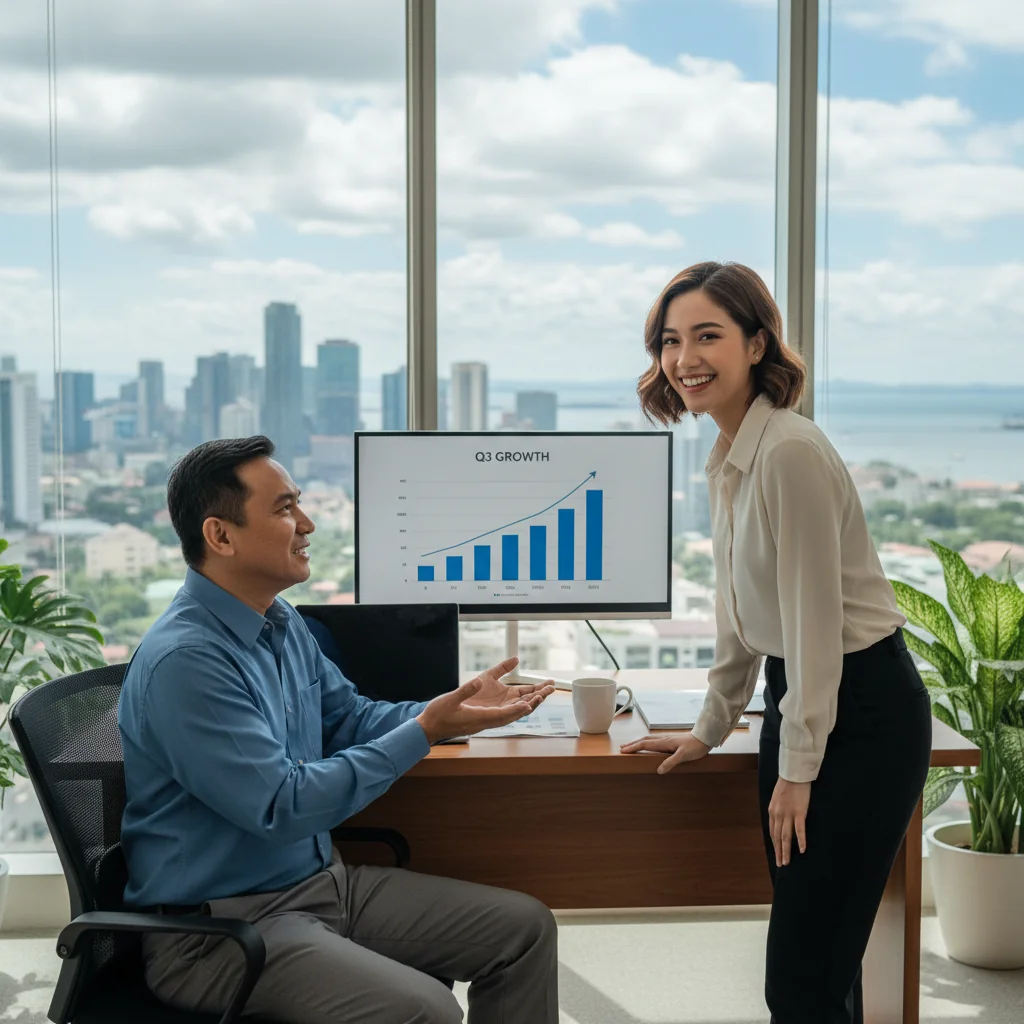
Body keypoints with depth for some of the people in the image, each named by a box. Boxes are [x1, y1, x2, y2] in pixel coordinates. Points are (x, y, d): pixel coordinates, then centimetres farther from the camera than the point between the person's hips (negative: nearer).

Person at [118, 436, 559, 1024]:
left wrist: (456, 710, 3)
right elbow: (283, 807, -24)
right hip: (220, 925, -9)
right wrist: (426, 732, -22)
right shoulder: (183, 662, -23)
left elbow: (350, 718, 20)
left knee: (525, 928, 5)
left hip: (322, 881, 9)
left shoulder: (282, 623, 7)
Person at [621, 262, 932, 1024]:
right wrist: (712, 727, 20)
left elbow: (814, 617, -20)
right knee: (811, 961, 14)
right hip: (796, 698, 9)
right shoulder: (726, 460, 9)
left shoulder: (789, 451, -20)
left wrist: (797, 767, -15)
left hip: (863, 711, -9)